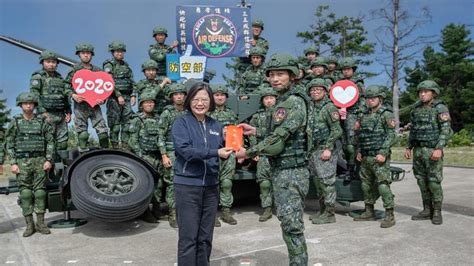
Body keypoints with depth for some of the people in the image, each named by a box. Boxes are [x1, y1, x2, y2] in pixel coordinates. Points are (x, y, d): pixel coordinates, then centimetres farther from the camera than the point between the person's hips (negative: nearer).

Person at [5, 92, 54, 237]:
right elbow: (9, 144, 5)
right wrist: (13, 163, -4)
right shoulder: (15, 122, 6)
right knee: (25, 192, 0)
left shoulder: (42, 121, 6)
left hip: (40, 160, 0)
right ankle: (29, 224, 7)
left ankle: (40, 223, 7)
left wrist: (48, 160, -4)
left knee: (40, 191, 0)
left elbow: (50, 141, 5)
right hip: (22, 161, 0)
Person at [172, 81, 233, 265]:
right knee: (189, 237, 1)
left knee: (205, 236, 14)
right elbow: (185, 150, -19)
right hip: (187, 185, -5)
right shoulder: (181, 122, -5)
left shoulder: (215, 125, 9)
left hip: (211, 185, 5)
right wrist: (215, 152, -25)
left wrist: (231, 151, -11)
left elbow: (221, 151, 11)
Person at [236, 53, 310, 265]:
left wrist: (249, 152, -13)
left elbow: (278, 139, -21)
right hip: (283, 171, 10)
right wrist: (255, 131, 14)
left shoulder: (294, 102, -15)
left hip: (291, 173, -10)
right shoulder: (283, 102, 15)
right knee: (288, 224, 16)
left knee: (292, 226, -5)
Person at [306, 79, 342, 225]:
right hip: (313, 151, 8)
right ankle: (322, 210, 25)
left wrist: (328, 149, -17)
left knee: (327, 181, -5)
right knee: (318, 181, 13)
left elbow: (337, 131, -13)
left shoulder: (329, 107, -9)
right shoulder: (311, 107, 14)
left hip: (325, 151, -8)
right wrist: (309, 149, 13)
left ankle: (330, 213, 3)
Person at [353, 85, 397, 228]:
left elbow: (391, 135, -11)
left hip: (379, 157, -7)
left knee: (383, 185, -10)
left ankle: (389, 215, -3)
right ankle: (369, 212, 25)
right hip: (365, 157, 8)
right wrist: (359, 151, 13)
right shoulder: (365, 116, 17)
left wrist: (383, 153, -18)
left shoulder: (386, 114, -5)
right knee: (366, 184, 13)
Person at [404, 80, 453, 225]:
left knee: (434, 182, -4)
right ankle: (427, 210, 18)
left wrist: (439, 149, -24)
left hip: (433, 150, -6)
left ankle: (437, 212, 8)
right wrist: (409, 147, 12)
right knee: (422, 181, 9)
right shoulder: (416, 109, 11)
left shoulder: (440, 108, -8)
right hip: (418, 150, 6)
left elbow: (446, 130, -15)